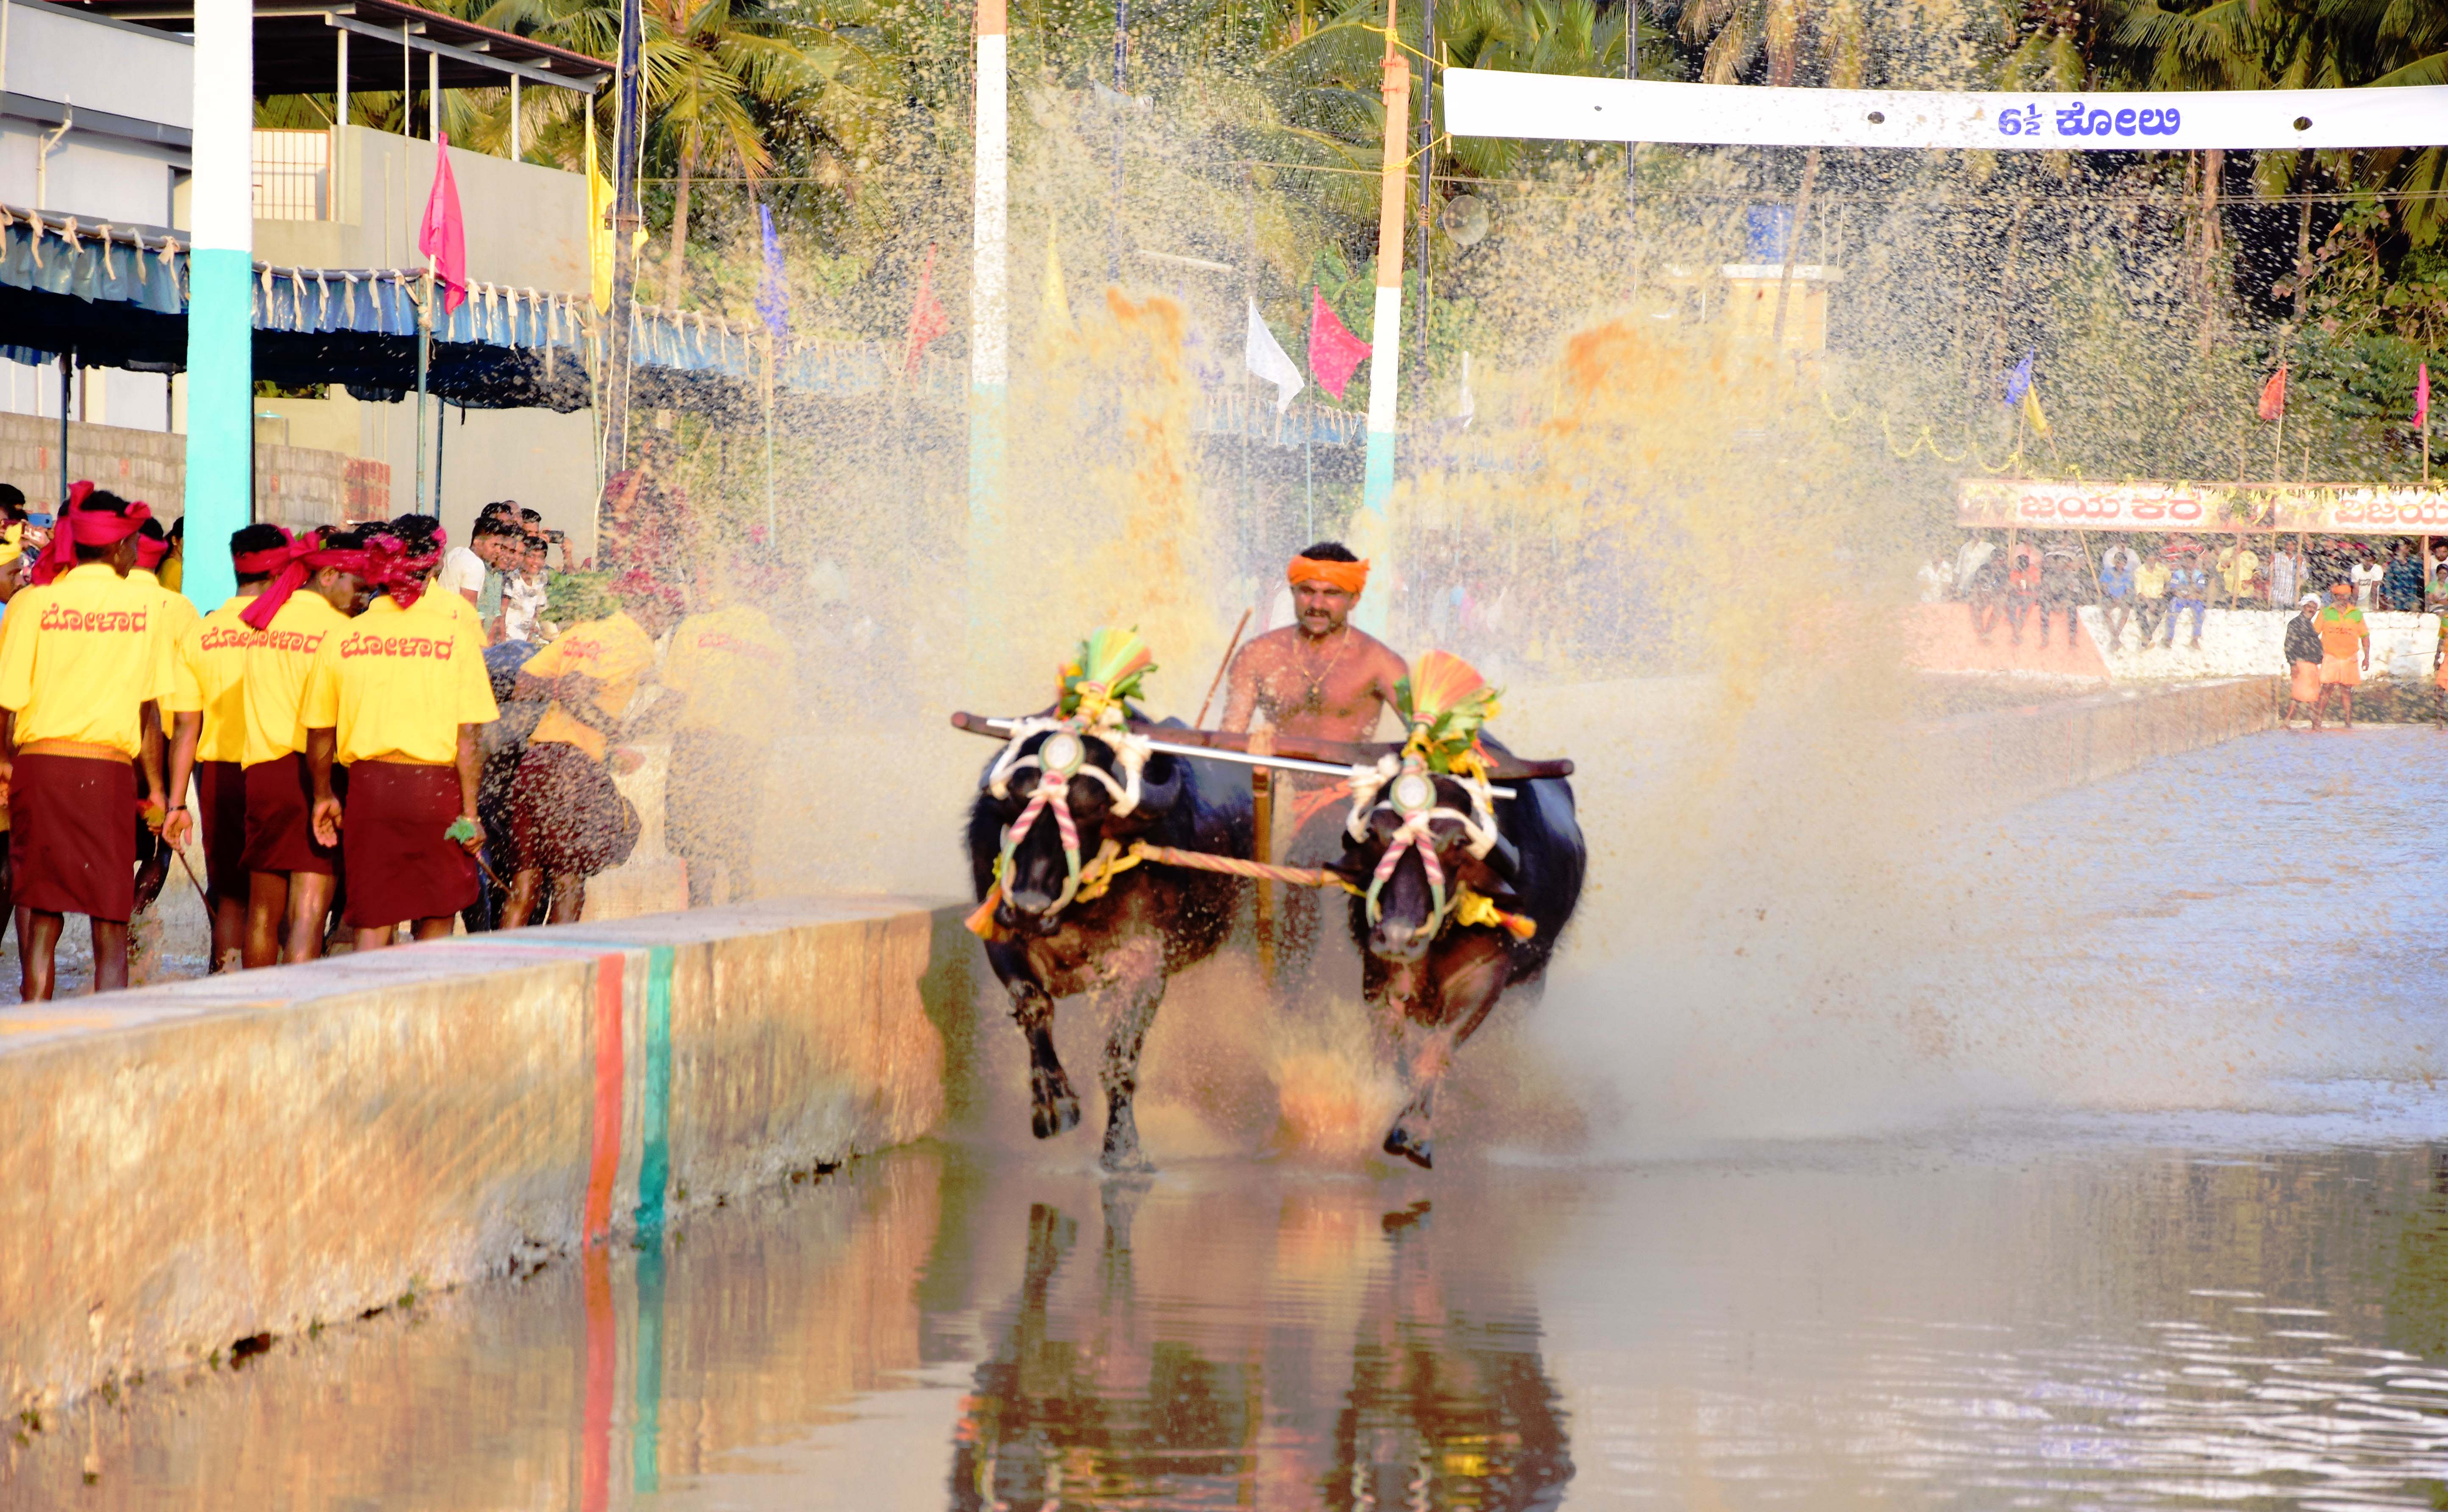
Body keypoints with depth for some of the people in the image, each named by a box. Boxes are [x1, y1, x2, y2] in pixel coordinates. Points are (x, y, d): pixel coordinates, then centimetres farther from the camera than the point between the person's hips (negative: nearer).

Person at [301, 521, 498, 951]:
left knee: (373, 925, 6)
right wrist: (470, 813, -4)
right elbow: (468, 737, -9)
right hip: (436, 786, -2)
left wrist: (324, 797, 20)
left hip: (369, 786, 2)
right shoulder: (455, 634, -6)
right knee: (435, 925, 11)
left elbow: (319, 735, 6)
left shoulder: (342, 639, 1)